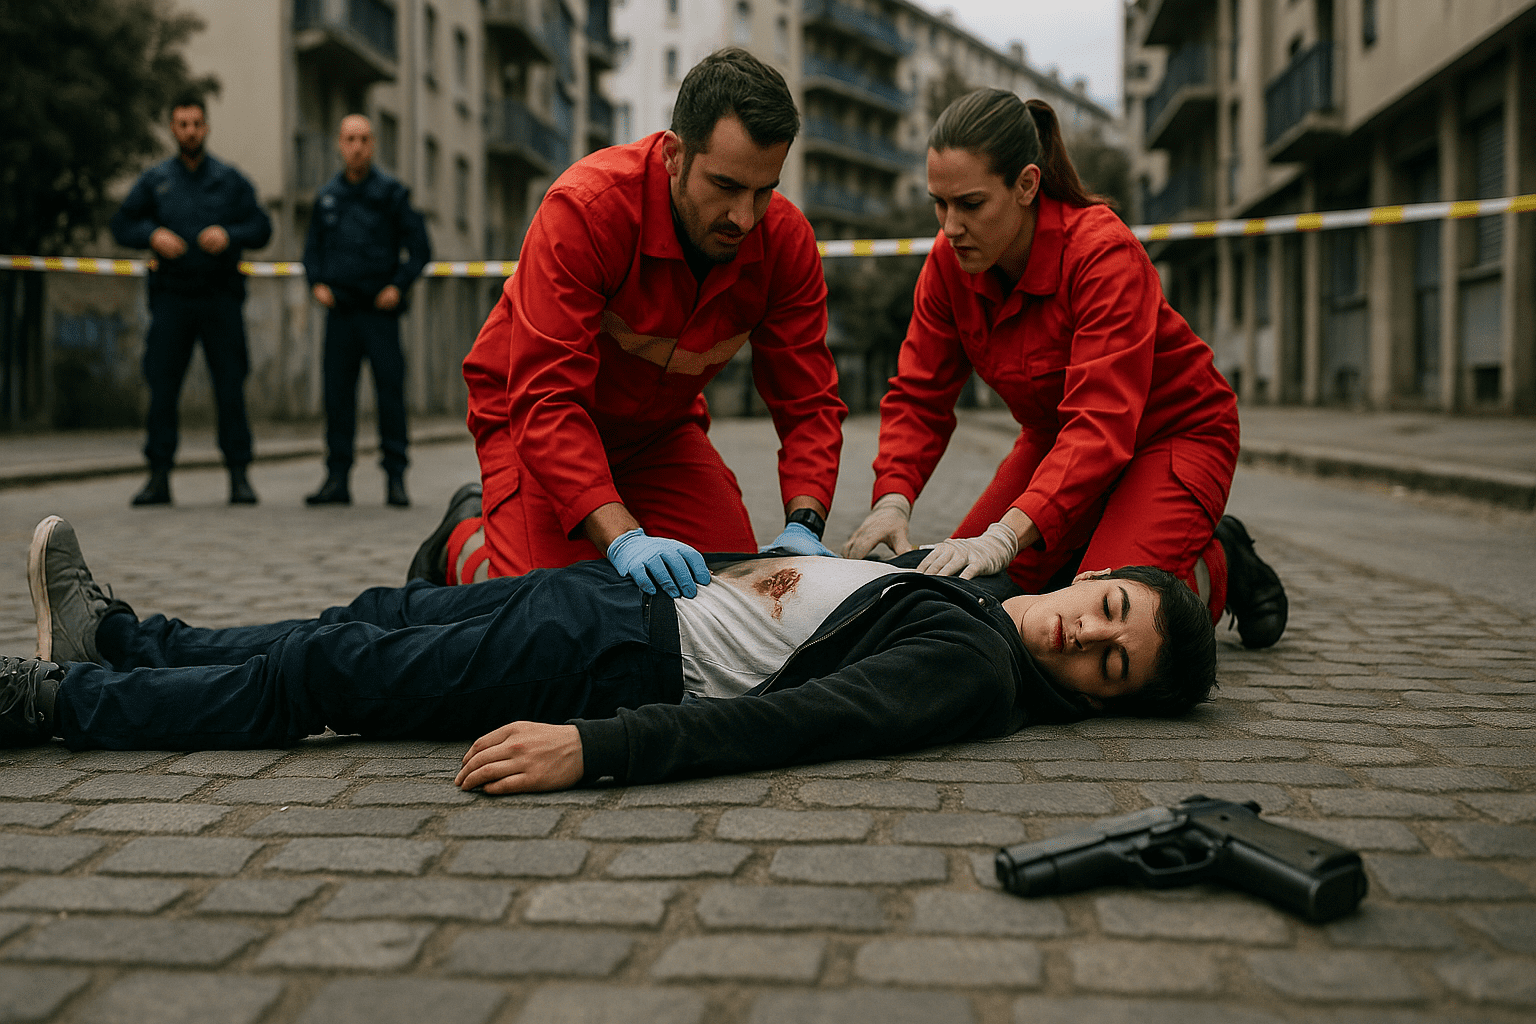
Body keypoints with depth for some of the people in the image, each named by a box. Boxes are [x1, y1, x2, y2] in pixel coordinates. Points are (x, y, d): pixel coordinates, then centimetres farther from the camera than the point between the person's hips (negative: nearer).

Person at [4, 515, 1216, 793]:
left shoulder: (977, 669, -19)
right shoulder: (969, 585, 9)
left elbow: (804, 720, -30)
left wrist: (594, 746, -37)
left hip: (625, 659, -8)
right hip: (635, 584, 8)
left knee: (321, 671, -3)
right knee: (373, 617, 13)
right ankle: (114, 635, 29)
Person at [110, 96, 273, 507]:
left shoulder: (230, 180, 9)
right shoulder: (155, 180, 11)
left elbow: (262, 228, 5)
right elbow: (121, 225, 10)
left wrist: (230, 235, -14)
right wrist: (153, 235, -10)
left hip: (221, 299, -1)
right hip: (171, 298, 1)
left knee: (230, 388, -3)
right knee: (162, 386, -2)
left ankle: (239, 476, 2)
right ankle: (159, 476, 5)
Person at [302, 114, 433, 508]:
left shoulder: (391, 192, 2)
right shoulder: (327, 196, 12)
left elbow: (420, 246, 1)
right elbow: (312, 247, 21)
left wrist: (398, 286, -8)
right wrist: (317, 283, 5)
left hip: (380, 310, -3)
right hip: (339, 310, 3)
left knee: (390, 392, -4)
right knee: (337, 394, 3)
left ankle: (395, 478, 2)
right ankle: (337, 477, 9)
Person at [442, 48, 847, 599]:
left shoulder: (786, 239, -19)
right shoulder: (583, 207, -34)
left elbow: (808, 400, -16)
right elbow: (544, 399, -39)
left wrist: (804, 526, -34)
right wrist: (623, 537, -50)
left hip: (661, 429, 5)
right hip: (532, 420, -5)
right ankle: (466, 546, 15)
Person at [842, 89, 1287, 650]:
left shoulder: (1104, 251, -31)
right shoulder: (949, 262, -12)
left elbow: (1102, 422, -39)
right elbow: (917, 394, -10)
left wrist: (1007, 534, -52)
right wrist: (893, 500, -30)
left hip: (1173, 435, -6)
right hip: (1056, 441, 6)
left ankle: (1220, 566, 7)